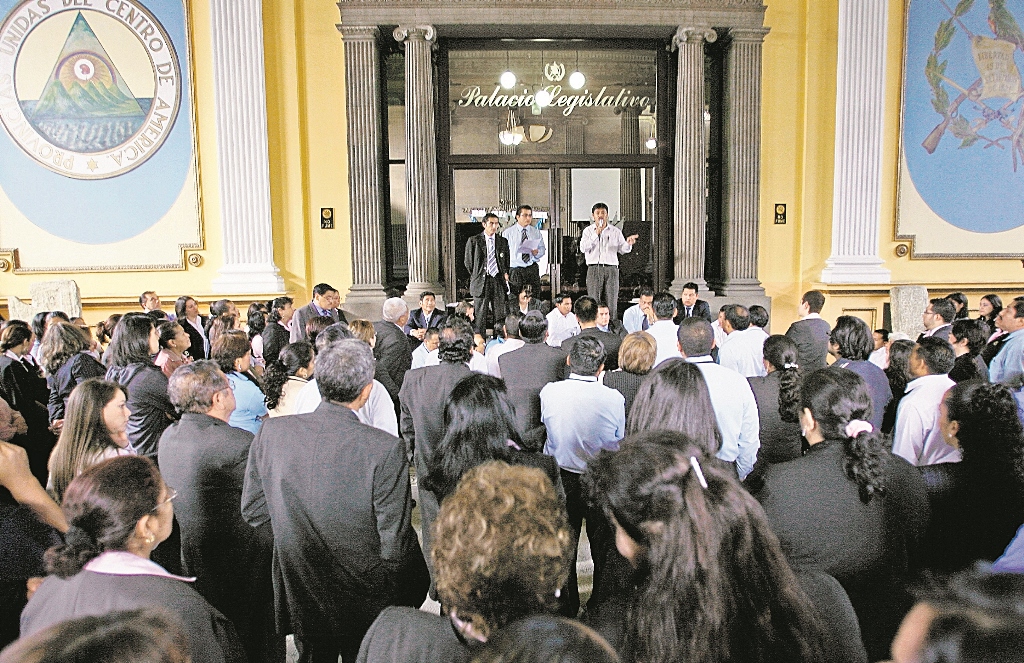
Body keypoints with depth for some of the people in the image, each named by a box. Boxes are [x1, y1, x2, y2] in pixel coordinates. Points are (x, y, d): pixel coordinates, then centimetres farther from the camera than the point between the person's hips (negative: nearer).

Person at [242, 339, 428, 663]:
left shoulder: (271, 432, -15)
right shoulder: (385, 449, -27)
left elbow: (252, 511, -2)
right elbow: (395, 547, -23)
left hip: (298, 597, 3)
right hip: (365, 607, -3)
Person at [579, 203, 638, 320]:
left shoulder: (615, 231, 13)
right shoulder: (588, 230, 9)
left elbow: (623, 249, 8)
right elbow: (583, 248, -6)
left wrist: (628, 243, -14)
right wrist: (596, 234, -12)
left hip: (611, 269, 1)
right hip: (594, 269, -1)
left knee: (611, 303, -1)